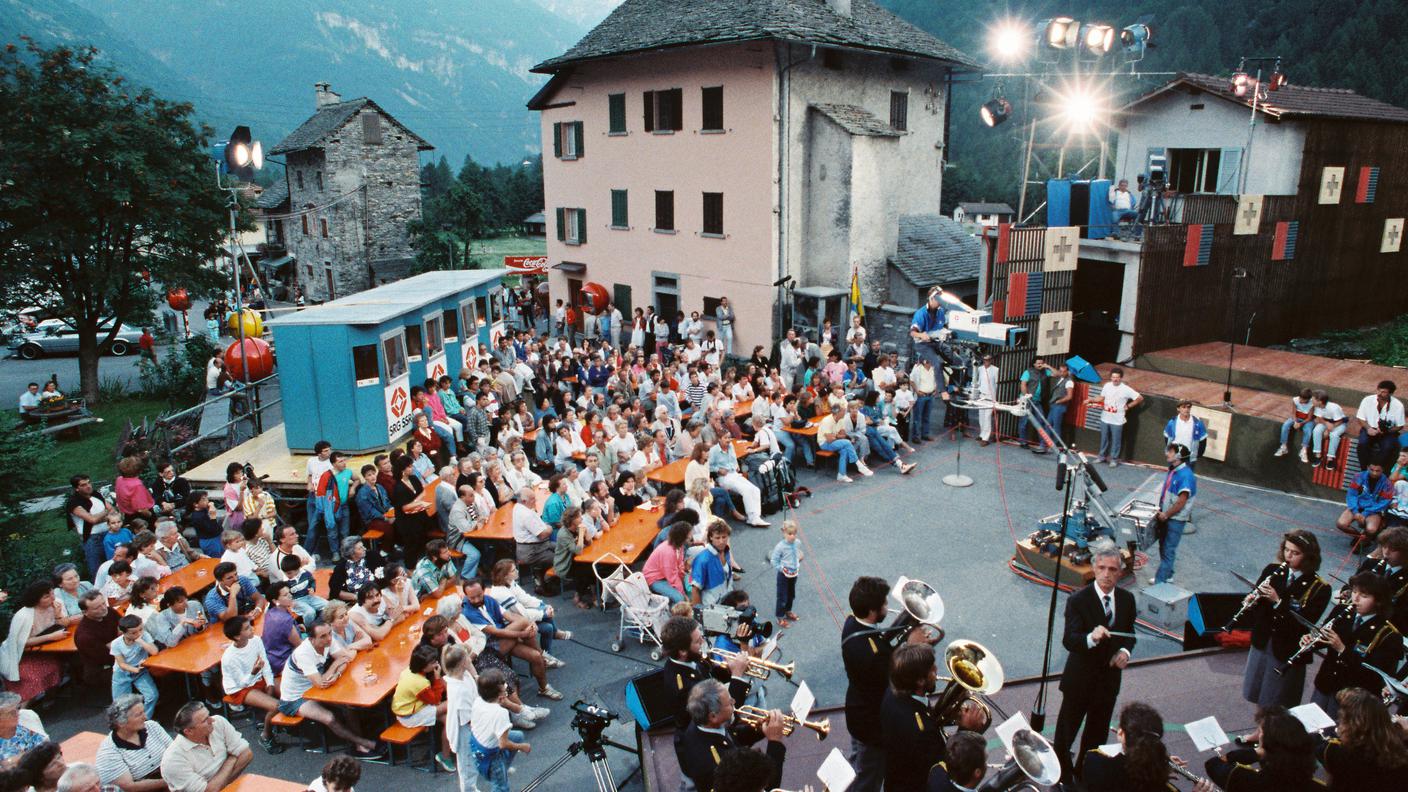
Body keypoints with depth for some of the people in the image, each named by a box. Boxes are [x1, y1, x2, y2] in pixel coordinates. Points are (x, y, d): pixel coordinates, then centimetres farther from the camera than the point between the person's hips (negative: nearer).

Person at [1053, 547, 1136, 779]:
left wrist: (1125, 651, -10)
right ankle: (1059, 776, 31)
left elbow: (1129, 633, 11)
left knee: (1097, 734, 22)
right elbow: (1068, 640, -30)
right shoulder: (1078, 600, -21)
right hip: (1080, 679, -5)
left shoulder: (1127, 599, -4)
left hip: (1109, 679, 5)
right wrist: (1091, 638, -50)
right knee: (1065, 733, 10)